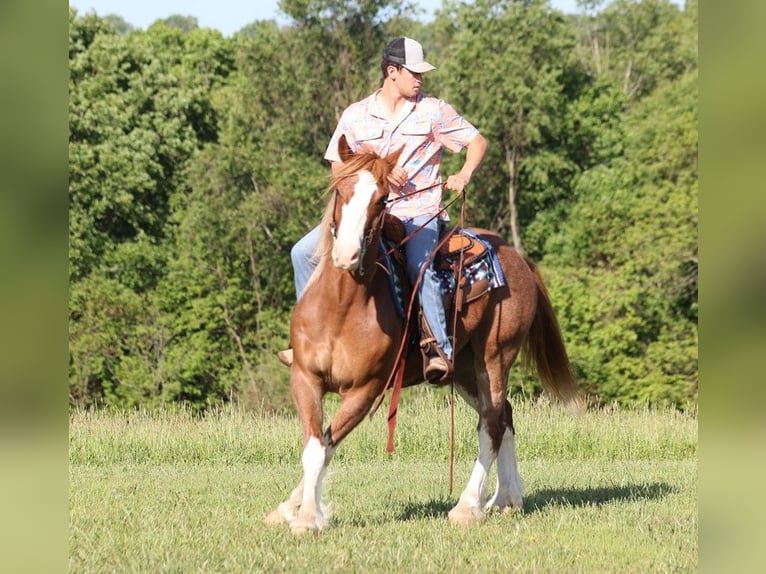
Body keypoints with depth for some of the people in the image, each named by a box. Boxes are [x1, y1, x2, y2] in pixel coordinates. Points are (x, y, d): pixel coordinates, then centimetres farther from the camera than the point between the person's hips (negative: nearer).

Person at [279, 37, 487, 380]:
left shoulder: (433, 111, 4)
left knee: (421, 269, -33)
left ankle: (440, 350, -33)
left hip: (419, 212, -3)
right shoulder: (356, 116, 6)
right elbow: (339, 168, 3)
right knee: (304, 252, -9)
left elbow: (477, 142, 7)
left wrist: (463, 176, -11)